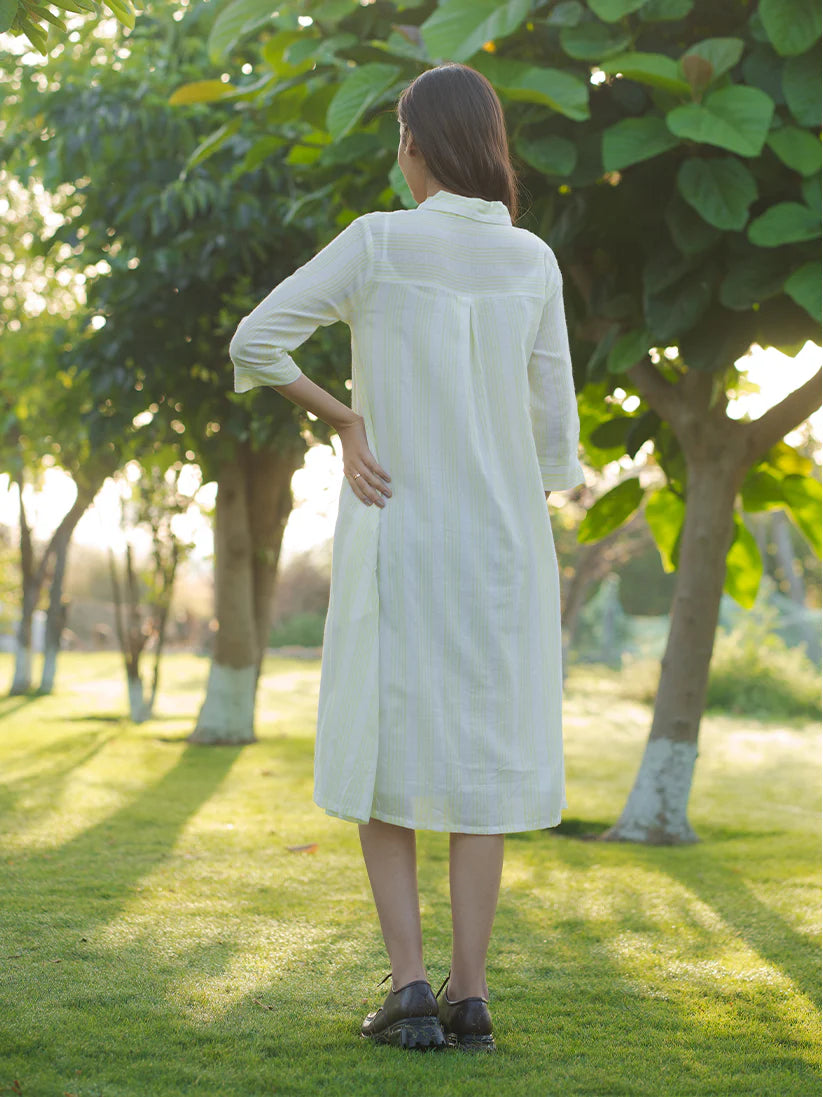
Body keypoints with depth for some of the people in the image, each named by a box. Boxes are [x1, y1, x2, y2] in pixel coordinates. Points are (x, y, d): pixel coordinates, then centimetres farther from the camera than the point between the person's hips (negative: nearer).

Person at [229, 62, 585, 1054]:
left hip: (396, 536, -2)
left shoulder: (376, 241, -6)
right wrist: (531, 534, 14)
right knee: (480, 756, 8)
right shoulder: (533, 262, 2)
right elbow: (552, 424, 3)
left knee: (383, 756, 8)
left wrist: (342, 422, 0)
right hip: (502, 537, 3)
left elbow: (253, 343, -10)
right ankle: (469, 992, 6)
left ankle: (409, 986, 1)